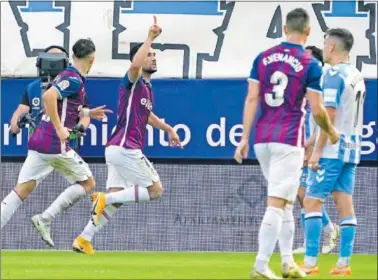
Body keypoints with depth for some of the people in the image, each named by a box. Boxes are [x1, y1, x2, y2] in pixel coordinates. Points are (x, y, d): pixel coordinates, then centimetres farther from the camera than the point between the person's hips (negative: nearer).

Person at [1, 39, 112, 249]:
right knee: (87, 184, 7)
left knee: (22, 191, 3)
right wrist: (59, 129, -24)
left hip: (38, 141, 8)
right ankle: (45, 219, -3)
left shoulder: (66, 76, 17)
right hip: (55, 144, -8)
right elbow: (49, 96, -26)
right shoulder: (75, 80, -10)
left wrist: (87, 113, 31)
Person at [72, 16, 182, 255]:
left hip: (121, 150, 9)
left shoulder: (148, 87, 19)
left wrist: (168, 129, 38)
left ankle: (84, 240, 9)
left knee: (115, 201, 9)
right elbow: (135, 64, -35)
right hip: (125, 148, -9)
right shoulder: (133, 81, -9)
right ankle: (105, 198, -6)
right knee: (156, 190, -6)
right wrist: (150, 38, -33)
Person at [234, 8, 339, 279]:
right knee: (277, 204, -6)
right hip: (289, 140, -5)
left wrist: (245, 137, 3)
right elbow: (317, 111, -6)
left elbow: (251, 99, 2)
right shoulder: (310, 64, -6)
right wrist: (331, 132, 12)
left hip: (262, 139, 5)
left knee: (285, 202, 19)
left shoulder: (263, 58, 6)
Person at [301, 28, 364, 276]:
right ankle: (344, 263, 4)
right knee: (345, 204, 6)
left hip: (333, 150, -8)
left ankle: (310, 263, -10)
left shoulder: (334, 75, -12)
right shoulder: (357, 76, 14)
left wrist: (317, 151, -14)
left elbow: (329, 116, -17)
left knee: (312, 201, -5)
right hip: (351, 150, 8)